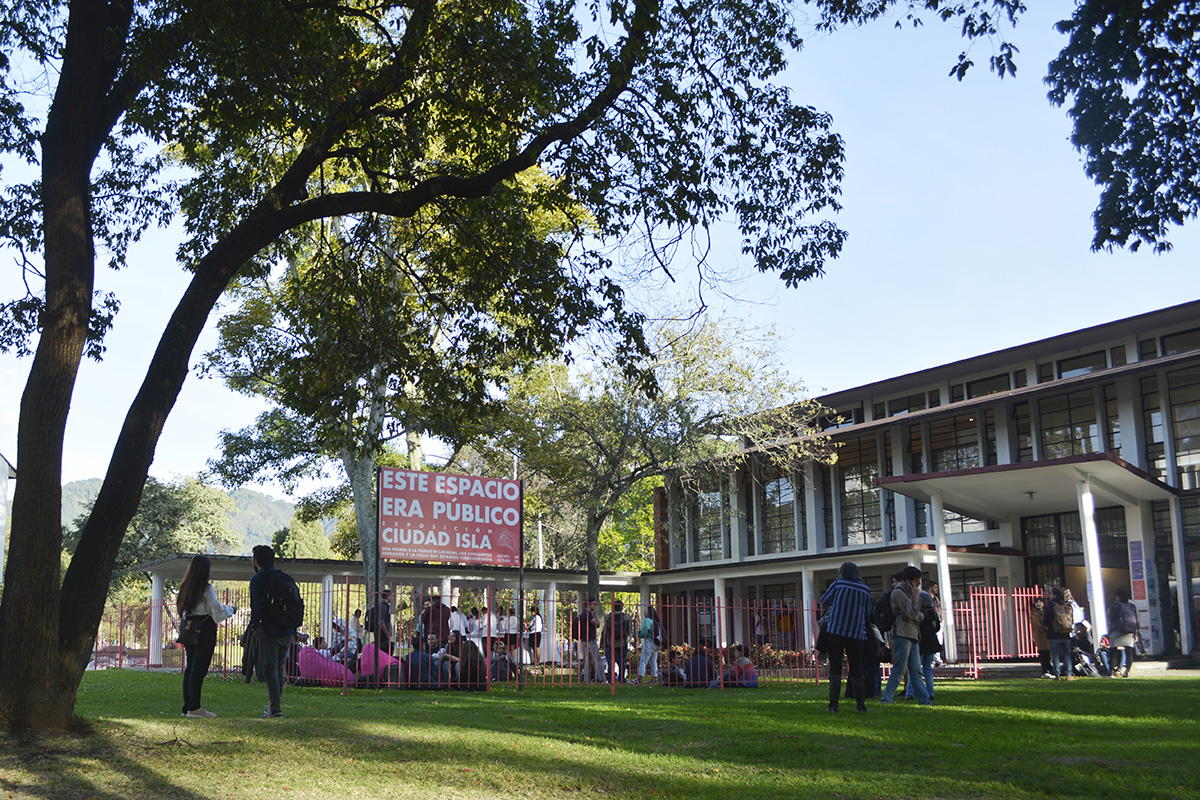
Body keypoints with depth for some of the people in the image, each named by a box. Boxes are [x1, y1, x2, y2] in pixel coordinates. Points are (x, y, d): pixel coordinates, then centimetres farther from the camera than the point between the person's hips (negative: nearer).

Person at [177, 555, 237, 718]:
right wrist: (231, 610, 8)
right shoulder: (206, 588, -11)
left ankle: (187, 707, 12)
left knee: (190, 668, 11)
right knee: (199, 668, -5)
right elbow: (217, 611, -11)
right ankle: (194, 707, -5)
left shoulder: (185, 587, 11)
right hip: (204, 631, -7)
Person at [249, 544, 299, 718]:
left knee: (271, 669, -4)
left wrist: (253, 626, -6)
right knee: (279, 668, 14)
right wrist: (294, 629, 18)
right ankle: (274, 705, 18)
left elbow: (257, 608, -14)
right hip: (287, 632, 6)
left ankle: (275, 709, -7)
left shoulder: (257, 580, -5)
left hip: (269, 631, -6)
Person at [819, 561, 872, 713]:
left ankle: (833, 705, -5)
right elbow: (868, 613, 14)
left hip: (835, 631, -2)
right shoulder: (865, 590, 6)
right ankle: (861, 705, 7)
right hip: (856, 634, 2)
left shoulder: (838, 584, 0)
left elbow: (823, 600, 9)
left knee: (835, 669, 1)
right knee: (856, 672, 10)